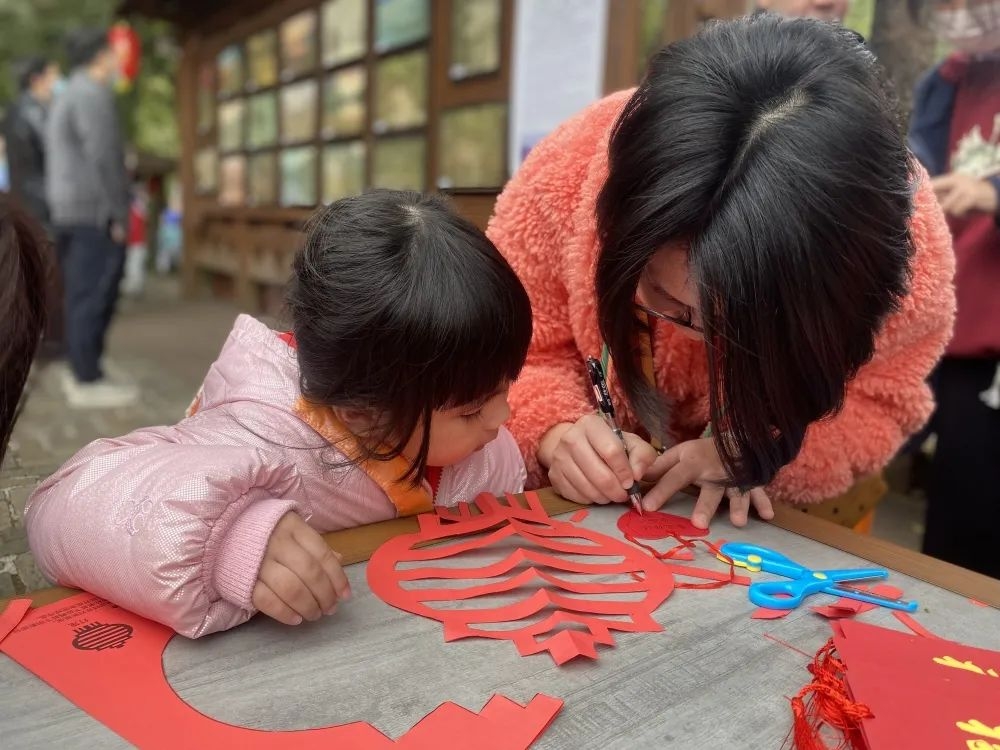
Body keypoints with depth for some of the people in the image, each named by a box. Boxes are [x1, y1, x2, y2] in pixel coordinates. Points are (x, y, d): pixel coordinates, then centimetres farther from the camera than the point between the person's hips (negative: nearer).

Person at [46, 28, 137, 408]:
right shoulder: (93, 94, -10)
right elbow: (101, 158, -18)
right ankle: (88, 381, -6)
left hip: (71, 213, 10)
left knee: (81, 296, 11)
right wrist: (118, 216, -16)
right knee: (94, 297, -9)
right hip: (94, 213, -10)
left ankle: (82, 373, 16)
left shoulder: (67, 96, 22)